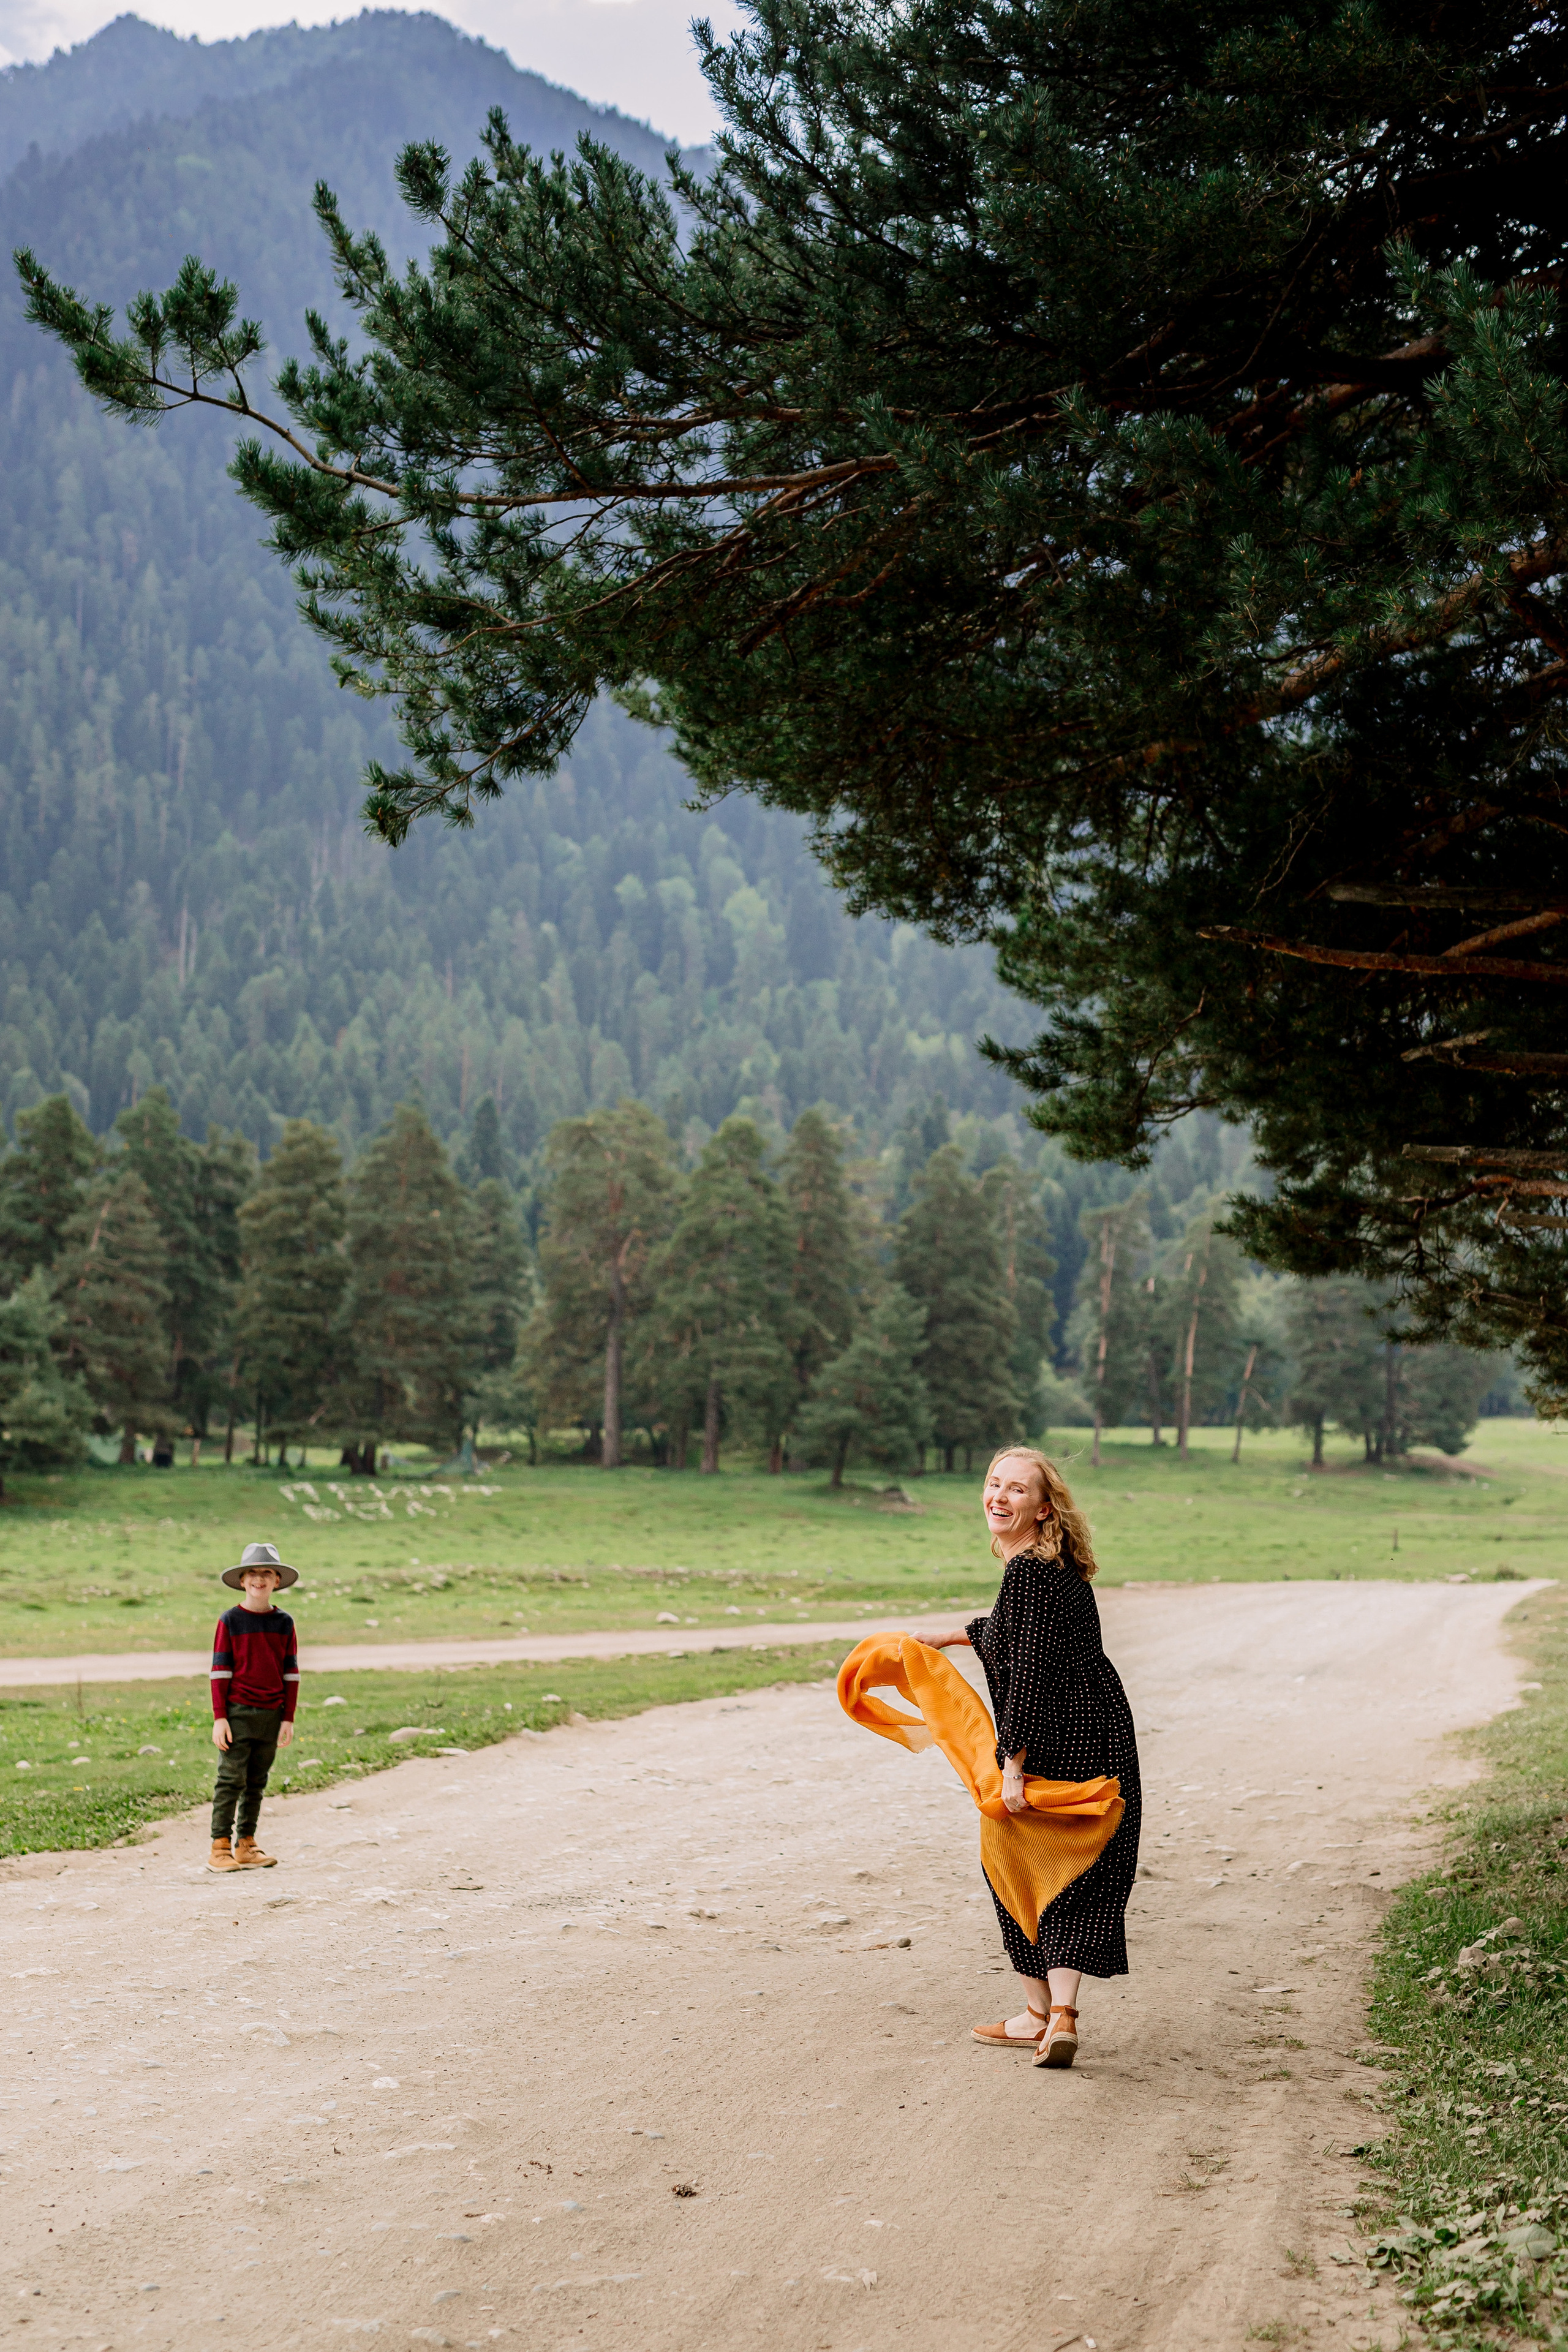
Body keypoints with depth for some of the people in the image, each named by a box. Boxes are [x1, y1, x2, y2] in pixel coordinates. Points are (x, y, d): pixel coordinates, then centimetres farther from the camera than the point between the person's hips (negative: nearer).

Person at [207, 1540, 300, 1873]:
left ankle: (246, 1846, 16)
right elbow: (220, 1671, -3)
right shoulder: (230, 1621, -3)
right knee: (231, 1780, -6)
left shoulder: (284, 1623, 6)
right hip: (237, 1713, -3)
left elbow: (291, 1673, 9)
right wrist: (219, 1717, -8)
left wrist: (288, 1718, 4)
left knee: (257, 1783, 9)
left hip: (271, 1715, 4)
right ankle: (220, 1848, -2)